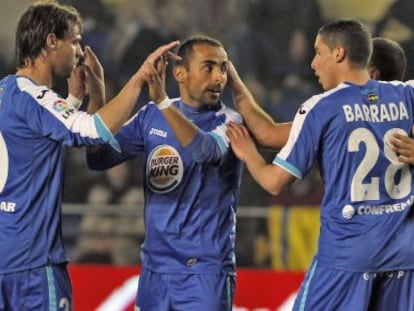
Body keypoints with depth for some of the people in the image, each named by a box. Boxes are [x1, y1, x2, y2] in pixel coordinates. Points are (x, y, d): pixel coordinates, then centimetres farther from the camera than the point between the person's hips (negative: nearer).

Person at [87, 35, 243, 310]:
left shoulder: (228, 122, -6)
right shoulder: (151, 117, 7)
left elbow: (206, 150, -28)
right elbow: (99, 158, 2)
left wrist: (163, 101, -41)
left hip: (206, 272, -4)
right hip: (155, 268, 4)